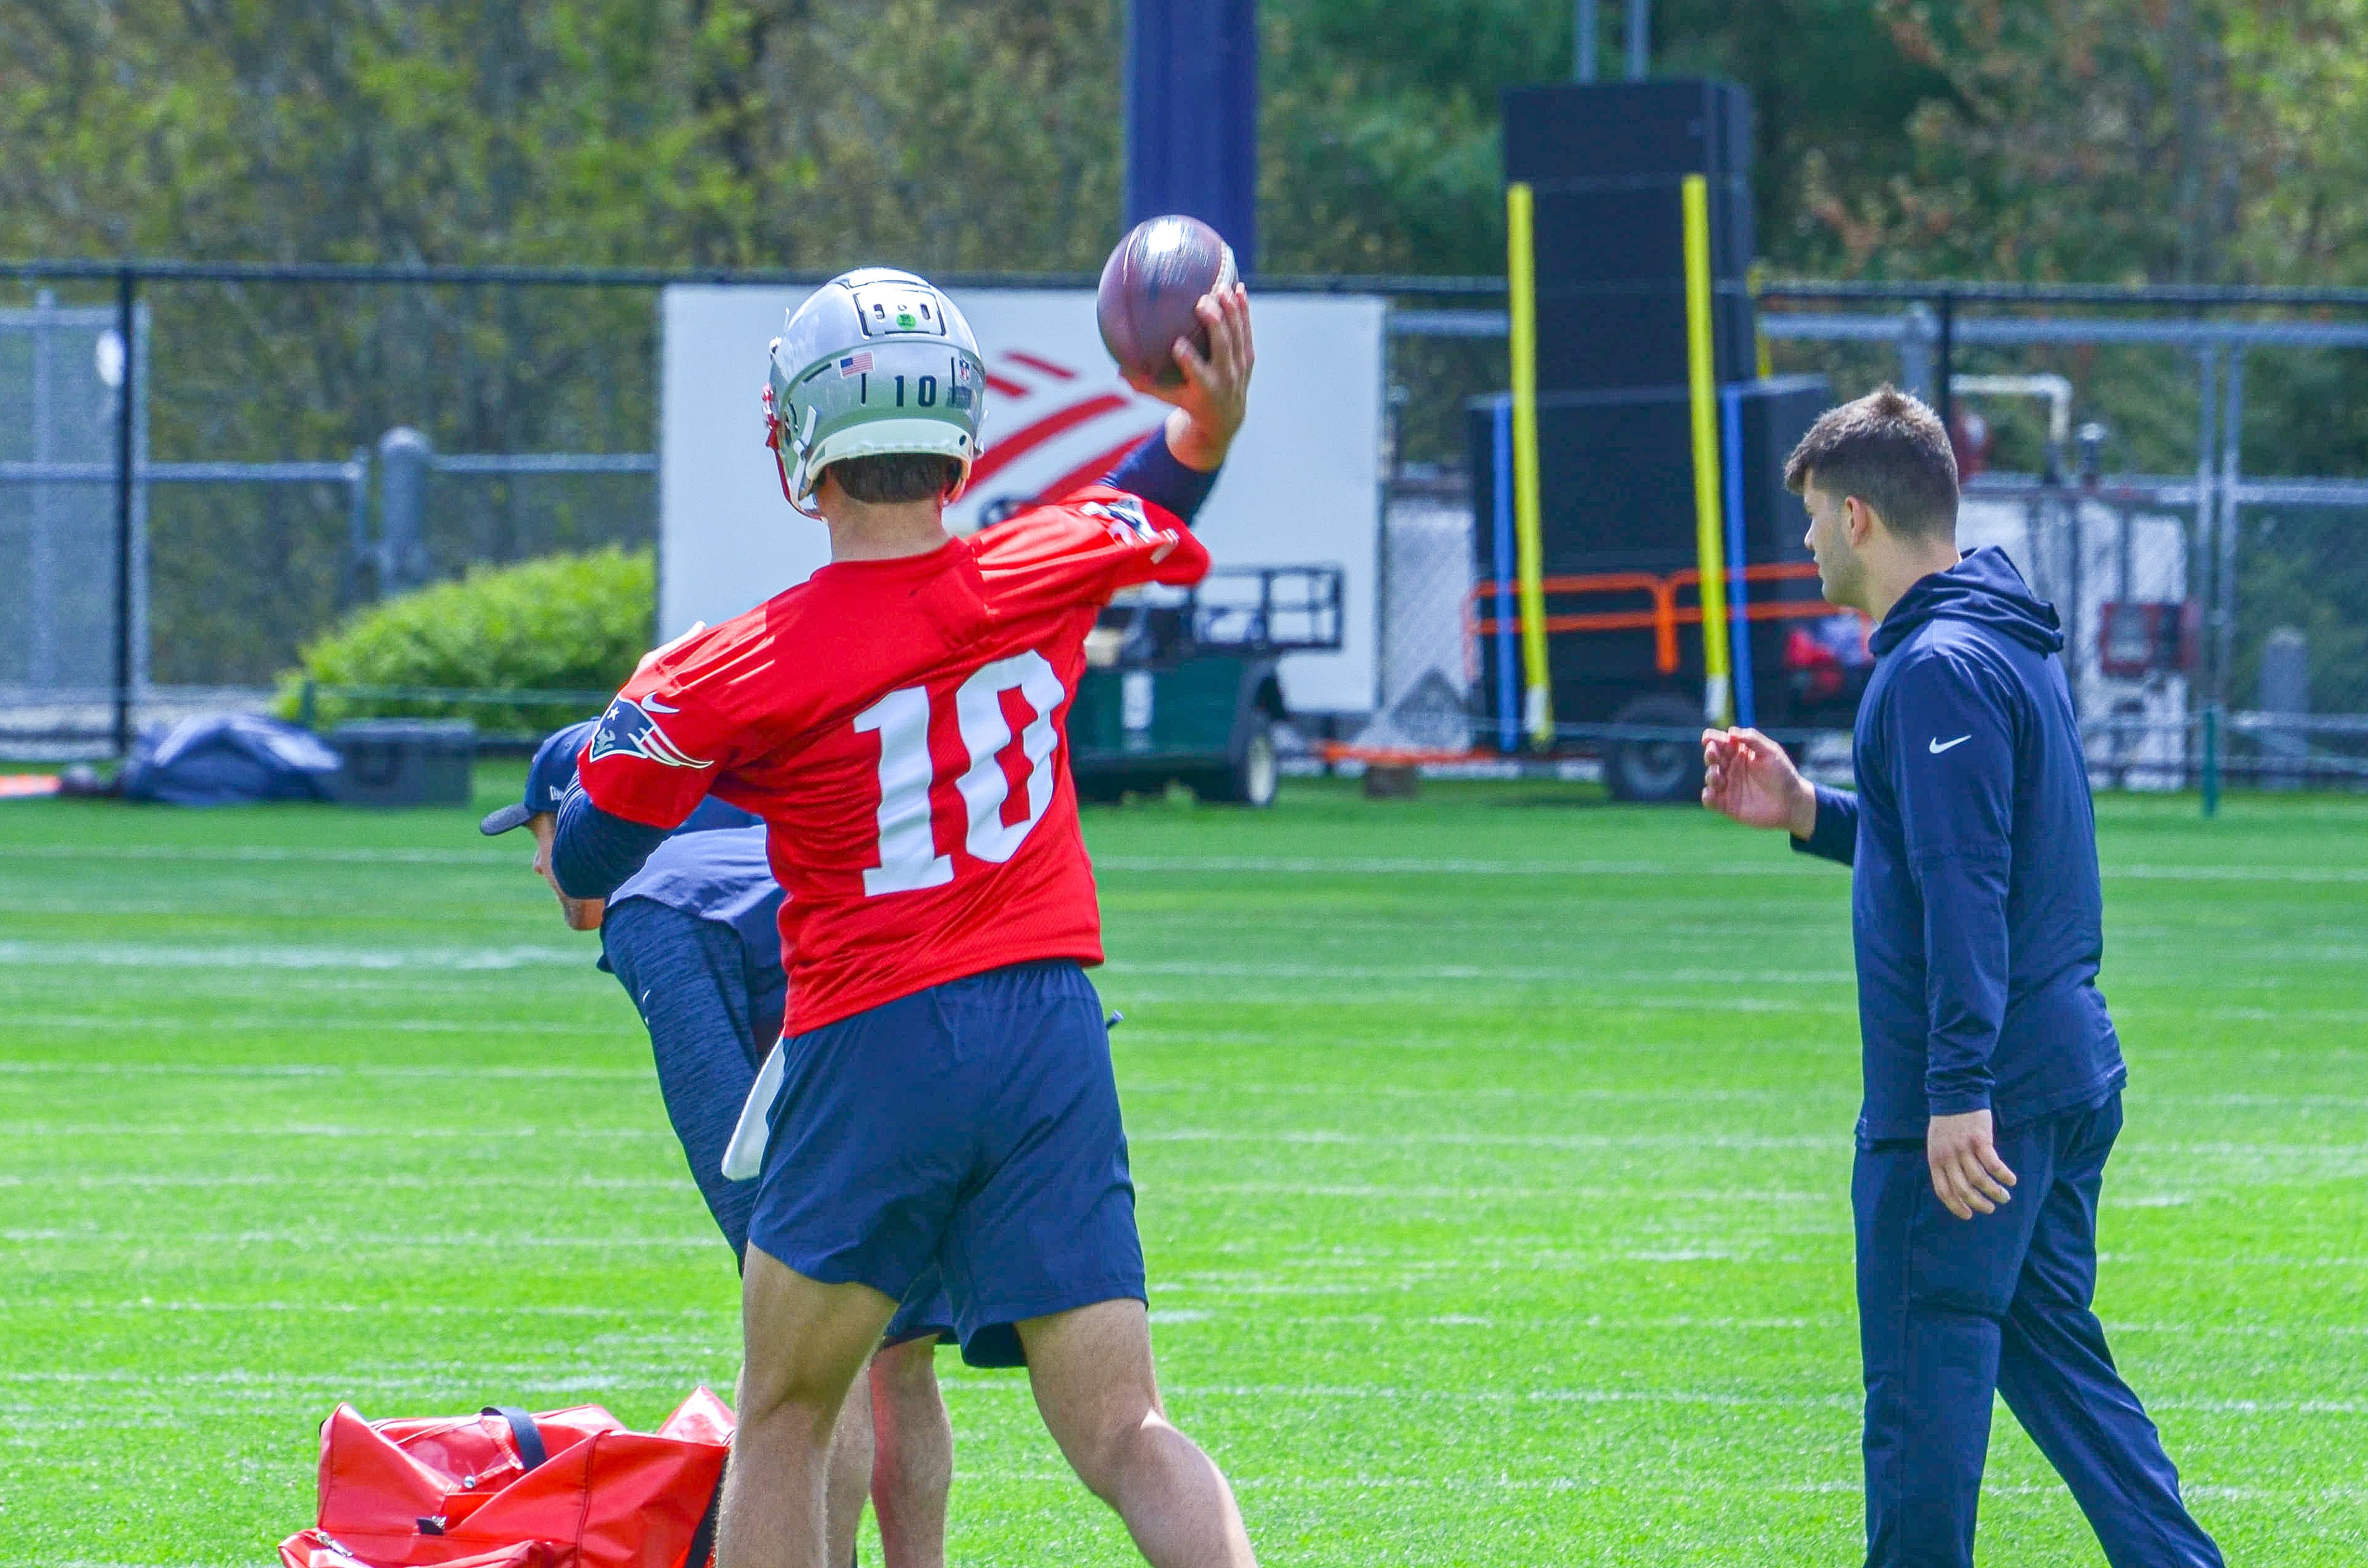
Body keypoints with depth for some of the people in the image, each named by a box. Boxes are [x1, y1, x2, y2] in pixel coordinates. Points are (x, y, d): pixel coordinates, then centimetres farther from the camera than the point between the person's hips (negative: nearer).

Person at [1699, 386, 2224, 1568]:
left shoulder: (1938, 671, -16)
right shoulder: (2011, 646, 16)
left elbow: (1966, 890, -23)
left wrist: (1958, 1093, -27)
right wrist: (1806, 813, 21)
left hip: (1967, 1107, -10)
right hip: (2069, 1072, 10)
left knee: (1924, 1380, -3)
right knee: (2054, 1356, 14)